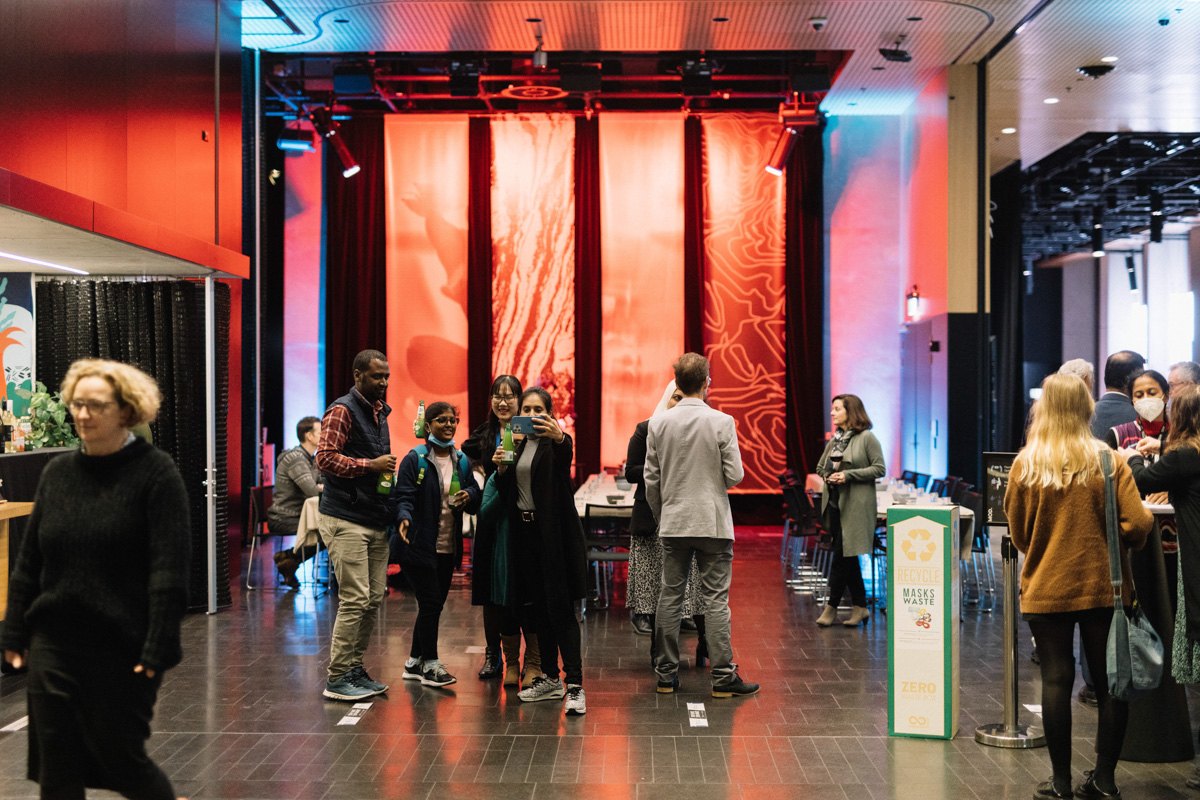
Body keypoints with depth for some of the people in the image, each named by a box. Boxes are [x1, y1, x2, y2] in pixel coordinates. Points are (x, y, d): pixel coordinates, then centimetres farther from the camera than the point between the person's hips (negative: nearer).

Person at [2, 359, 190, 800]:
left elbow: (169, 570, -13)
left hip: (123, 652, -5)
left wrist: (157, 649, -17)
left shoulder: (155, 473, -9)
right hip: (53, 647, 5)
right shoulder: (57, 473, 7)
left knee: (121, 760, 5)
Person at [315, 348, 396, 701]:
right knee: (355, 599, -10)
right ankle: (337, 678, -2)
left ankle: (354, 669, 18)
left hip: (376, 522, 9)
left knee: (373, 600, 8)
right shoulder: (342, 410, -8)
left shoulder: (379, 411, 20)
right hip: (347, 521, -9)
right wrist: (371, 465, -17)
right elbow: (325, 458, -17)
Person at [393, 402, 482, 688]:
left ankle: (414, 662, 24)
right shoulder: (415, 459, -7)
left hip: (448, 547, 7)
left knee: (434, 605, 12)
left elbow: (476, 501, 15)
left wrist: (469, 495, -8)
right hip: (419, 545, -7)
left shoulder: (461, 461, 12)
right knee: (430, 604, -6)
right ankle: (430, 664, 6)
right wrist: (405, 518, -34)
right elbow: (404, 497, -14)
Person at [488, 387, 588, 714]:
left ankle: (574, 685, -10)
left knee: (561, 607, -10)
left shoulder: (556, 442, -6)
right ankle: (550, 678, 21)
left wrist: (559, 438, -54)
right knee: (538, 607, 11)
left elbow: (566, 456, -32)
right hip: (525, 531, 6)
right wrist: (500, 469, -6)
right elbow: (506, 494, 14)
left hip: (554, 533, -6)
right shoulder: (517, 444, 13)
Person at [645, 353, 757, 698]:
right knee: (716, 600, 1)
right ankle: (723, 676, 4)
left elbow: (651, 479, 3)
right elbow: (735, 476, -9)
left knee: (670, 597, 9)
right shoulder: (722, 422, -9)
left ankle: (666, 673, 15)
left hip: (672, 523, 3)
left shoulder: (658, 423, 0)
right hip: (713, 522, -3)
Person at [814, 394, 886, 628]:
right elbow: (820, 466, 26)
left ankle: (831, 606, -1)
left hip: (856, 505, -7)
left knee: (842, 555, -8)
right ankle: (860, 606, 16)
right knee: (847, 556, 9)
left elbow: (879, 469, -11)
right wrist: (828, 475, 4)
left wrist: (849, 475, -16)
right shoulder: (834, 439, 15)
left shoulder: (866, 438, -6)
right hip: (835, 503, 7)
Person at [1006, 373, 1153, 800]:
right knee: (1110, 680, 11)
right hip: (1102, 588, 0)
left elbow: (1017, 533, 3)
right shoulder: (1109, 462, -7)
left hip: (1046, 588, 0)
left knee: (1056, 678, 5)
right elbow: (1136, 526, -10)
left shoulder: (1026, 464, -5)